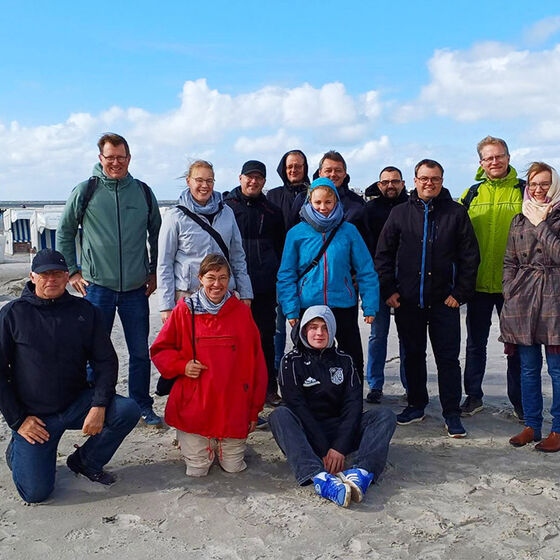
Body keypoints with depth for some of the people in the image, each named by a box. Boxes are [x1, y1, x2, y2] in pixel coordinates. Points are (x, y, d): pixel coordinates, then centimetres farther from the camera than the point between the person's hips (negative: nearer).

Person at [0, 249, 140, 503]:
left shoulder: (86, 311, 1)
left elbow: (106, 361, 0)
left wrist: (99, 406, -15)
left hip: (78, 404, 2)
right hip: (34, 415, -2)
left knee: (128, 410, -22)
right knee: (35, 492, -10)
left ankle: (86, 461, 3)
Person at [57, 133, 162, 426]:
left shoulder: (143, 193, 5)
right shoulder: (86, 191, -1)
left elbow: (156, 234, 16)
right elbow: (64, 232, 8)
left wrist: (153, 271, 13)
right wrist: (72, 271, 4)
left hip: (136, 288, 2)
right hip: (98, 286, -2)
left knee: (140, 352, 8)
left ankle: (142, 406, 23)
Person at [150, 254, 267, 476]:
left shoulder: (242, 312, 1)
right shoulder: (184, 310, -2)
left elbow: (256, 364, 4)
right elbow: (160, 350, 7)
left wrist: (254, 410, 4)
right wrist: (182, 366, -14)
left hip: (233, 406, 1)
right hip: (194, 405, -1)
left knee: (234, 467, 5)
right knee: (197, 470, 2)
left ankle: (229, 443, 37)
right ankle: (190, 439, 33)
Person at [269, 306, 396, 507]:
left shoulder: (343, 361, 9)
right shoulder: (292, 362, 0)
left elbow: (353, 405, -2)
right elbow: (298, 407, -12)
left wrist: (340, 447, -18)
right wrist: (323, 451, -22)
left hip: (339, 430, 3)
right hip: (306, 434, -2)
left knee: (386, 415, -16)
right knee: (279, 415, -31)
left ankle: (360, 473, -42)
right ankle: (319, 477, -50)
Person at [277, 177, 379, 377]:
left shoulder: (348, 231, 0)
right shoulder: (297, 233, -1)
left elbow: (366, 270, 2)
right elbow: (286, 275, 1)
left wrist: (370, 305, -3)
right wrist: (290, 309, -6)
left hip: (343, 305, 0)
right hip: (308, 306, 0)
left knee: (353, 359, 10)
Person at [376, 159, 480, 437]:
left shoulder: (456, 213, 3)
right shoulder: (400, 213, 6)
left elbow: (469, 256, 2)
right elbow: (383, 255, 7)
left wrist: (460, 292, -5)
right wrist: (388, 290, -1)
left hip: (444, 301, -1)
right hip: (407, 300, 2)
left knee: (448, 358, 2)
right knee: (413, 355, 13)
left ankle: (452, 414, 12)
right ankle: (416, 405, 27)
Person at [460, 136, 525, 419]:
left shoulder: (524, 190, 1)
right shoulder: (472, 194, 6)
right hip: (479, 281, 2)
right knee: (476, 343, 11)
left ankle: (519, 400, 22)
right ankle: (473, 395, 25)